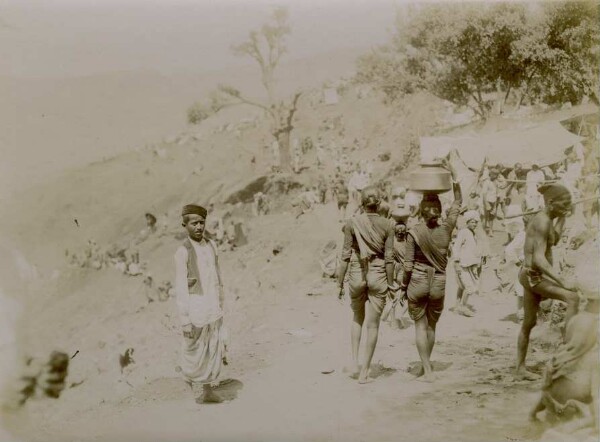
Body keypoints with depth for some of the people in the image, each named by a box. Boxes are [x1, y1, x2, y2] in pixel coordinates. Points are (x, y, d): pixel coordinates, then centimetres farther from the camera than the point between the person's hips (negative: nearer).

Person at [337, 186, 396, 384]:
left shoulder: (352, 223, -5)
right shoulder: (387, 225, -5)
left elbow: (346, 256, -4)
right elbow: (389, 258, -5)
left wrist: (339, 282, 3)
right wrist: (390, 284, 4)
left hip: (357, 274, 1)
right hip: (378, 276, -1)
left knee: (357, 319, 23)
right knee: (372, 324, 7)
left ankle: (355, 362, 15)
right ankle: (364, 372, 9)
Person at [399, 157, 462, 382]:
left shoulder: (414, 232, -11)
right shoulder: (446, 229, -4)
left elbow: (408, 264, -9)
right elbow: (458, 203, 8)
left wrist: (403, 287, 2)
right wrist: (453, 176, 7)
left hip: (418, 281, -2)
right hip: (439, 283, 2)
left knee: (420, 326, 5)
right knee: (431, 326, 16)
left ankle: (427, 370, -1)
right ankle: (426, 364, 27)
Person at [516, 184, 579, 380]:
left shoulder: (542, 219, 11)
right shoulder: (543, 222, -17)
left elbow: (553, 240, 30)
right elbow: (539, 259, -25)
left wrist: (562, 217, 21)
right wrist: (562, 281, -29)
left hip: (532, 276, 10)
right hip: (533, 275, -10)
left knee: (529, 323, 14)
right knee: (572, 297, -25)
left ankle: (520, 367, 21)